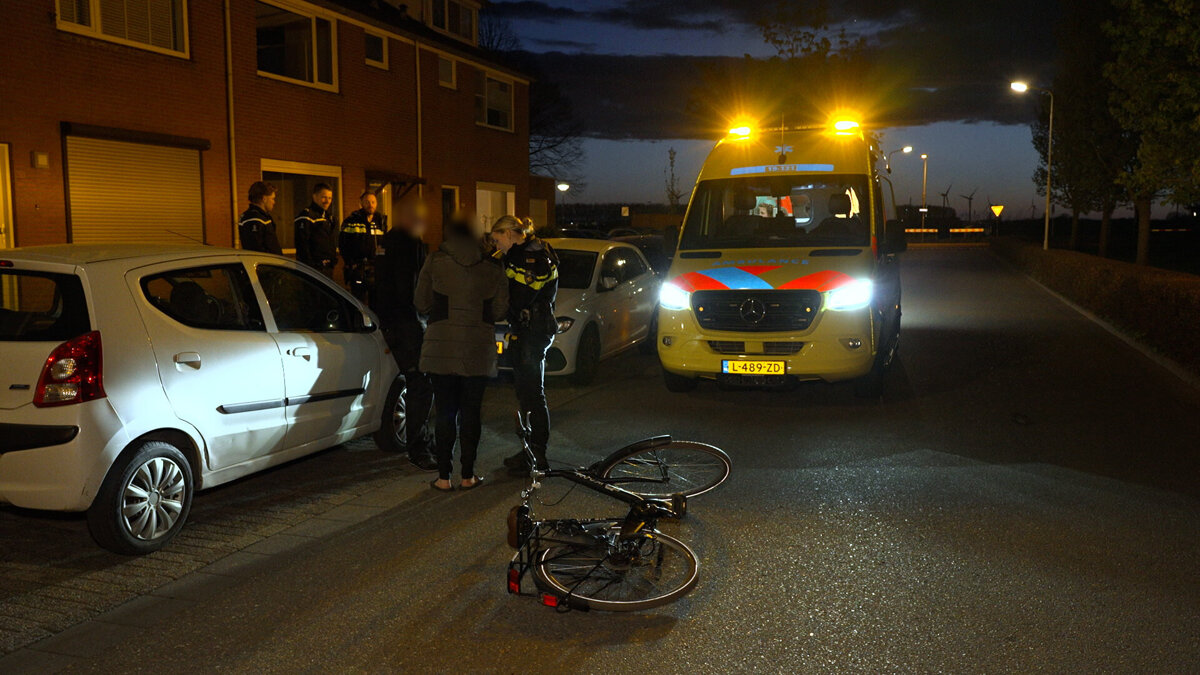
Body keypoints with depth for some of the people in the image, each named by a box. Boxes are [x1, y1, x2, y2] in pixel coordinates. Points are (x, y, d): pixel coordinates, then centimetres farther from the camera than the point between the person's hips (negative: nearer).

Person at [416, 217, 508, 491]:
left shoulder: (435, 261, 0)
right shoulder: (492, 267, 4)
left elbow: (422, 304, 1)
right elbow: (500, 309, 4)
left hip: (442, 345, -1)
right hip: (479, 348, 1)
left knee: (445, 412, 5)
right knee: (471, 412, 9)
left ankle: (444, 477, 8)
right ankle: (468, 476, 13)